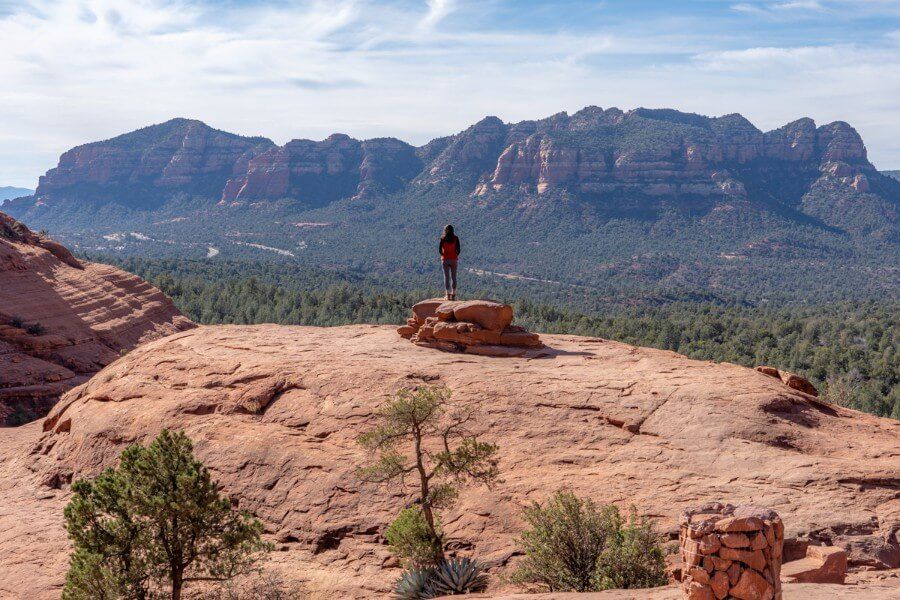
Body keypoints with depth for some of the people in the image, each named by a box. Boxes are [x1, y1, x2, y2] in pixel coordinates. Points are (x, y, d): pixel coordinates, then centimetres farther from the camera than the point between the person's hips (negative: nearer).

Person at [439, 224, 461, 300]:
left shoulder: (443, 238, -4)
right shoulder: (456, 238, -2)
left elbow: (440, 250, -6)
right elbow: (458, 250, -6)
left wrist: (444, 255, 11)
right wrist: (456, 256, 11)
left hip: (445, 259, -1)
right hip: (454, 259, 1)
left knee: (446, 277, 4)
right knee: (453, 277, 7)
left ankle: (448, 294, 0)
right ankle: (453, 294, 4)